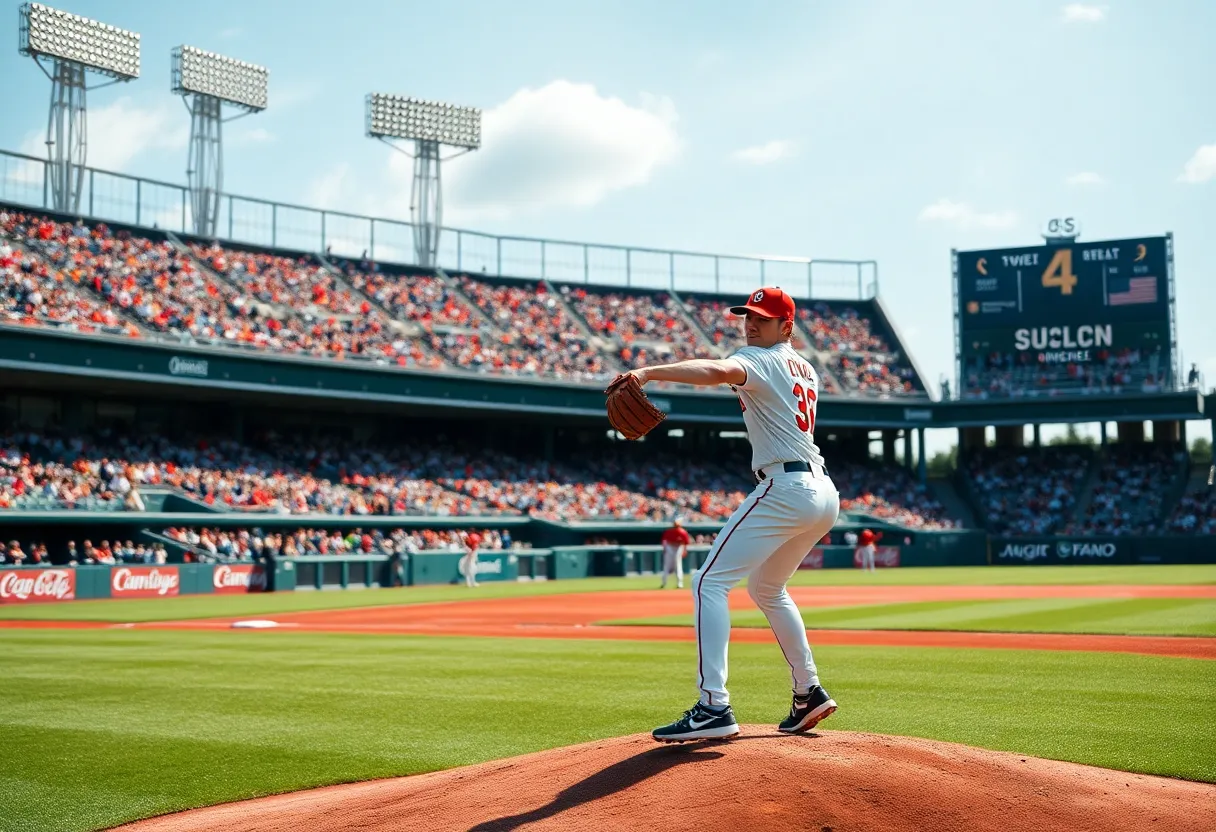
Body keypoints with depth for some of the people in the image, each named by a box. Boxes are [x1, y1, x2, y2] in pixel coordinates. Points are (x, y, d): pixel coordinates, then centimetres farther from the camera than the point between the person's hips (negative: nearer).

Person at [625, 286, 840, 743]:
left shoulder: (761, 360, -6)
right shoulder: (805, 369, 21)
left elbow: (720, 371, -29)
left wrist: (649, 372, -42)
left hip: (784, 490, -10)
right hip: (824, 494, 10)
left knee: (709, 582, -13)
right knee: (766, 589, 27)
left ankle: (714, 708, -24)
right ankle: (809, 693, 28)